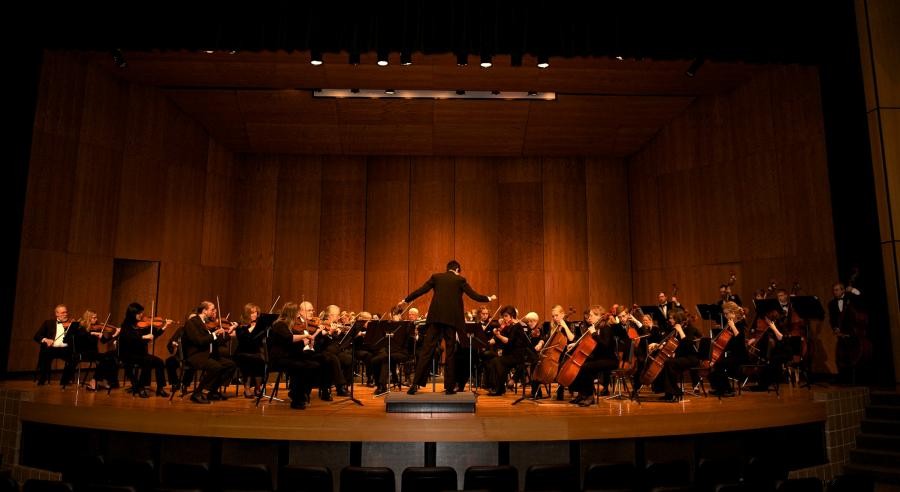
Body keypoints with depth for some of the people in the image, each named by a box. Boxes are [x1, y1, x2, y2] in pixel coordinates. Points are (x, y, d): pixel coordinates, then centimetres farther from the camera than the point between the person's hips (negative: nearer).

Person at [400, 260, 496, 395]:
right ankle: (449, 386, 8)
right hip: (451, 319, -1)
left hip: (436, 318, 1)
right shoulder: (460, 280, 3)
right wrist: (489, 298, 16)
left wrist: (405, 300, 17)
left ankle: (415, 383, -4)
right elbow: (474, 295, 0)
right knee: (450, 352, 6)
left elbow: (420, 290, 6)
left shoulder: (436, 277, 8)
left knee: (426, 350, 1)